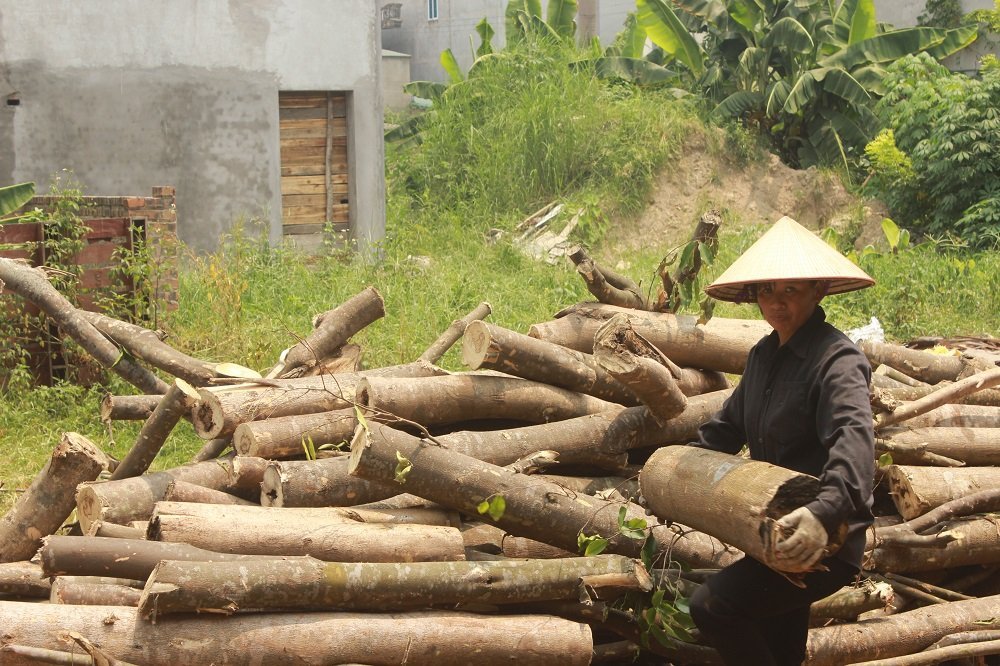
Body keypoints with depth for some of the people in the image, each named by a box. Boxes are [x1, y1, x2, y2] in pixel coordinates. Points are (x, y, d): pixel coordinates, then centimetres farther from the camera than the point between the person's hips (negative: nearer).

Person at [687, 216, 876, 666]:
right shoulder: (764, 354, 9)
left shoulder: (836, 360, -20)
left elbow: (853, 440, -36)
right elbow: (730, 424, 22)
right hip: (775, 530, 9)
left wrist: (824, 513, -52)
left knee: (712, 606, -23)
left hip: (822, 545, -9)